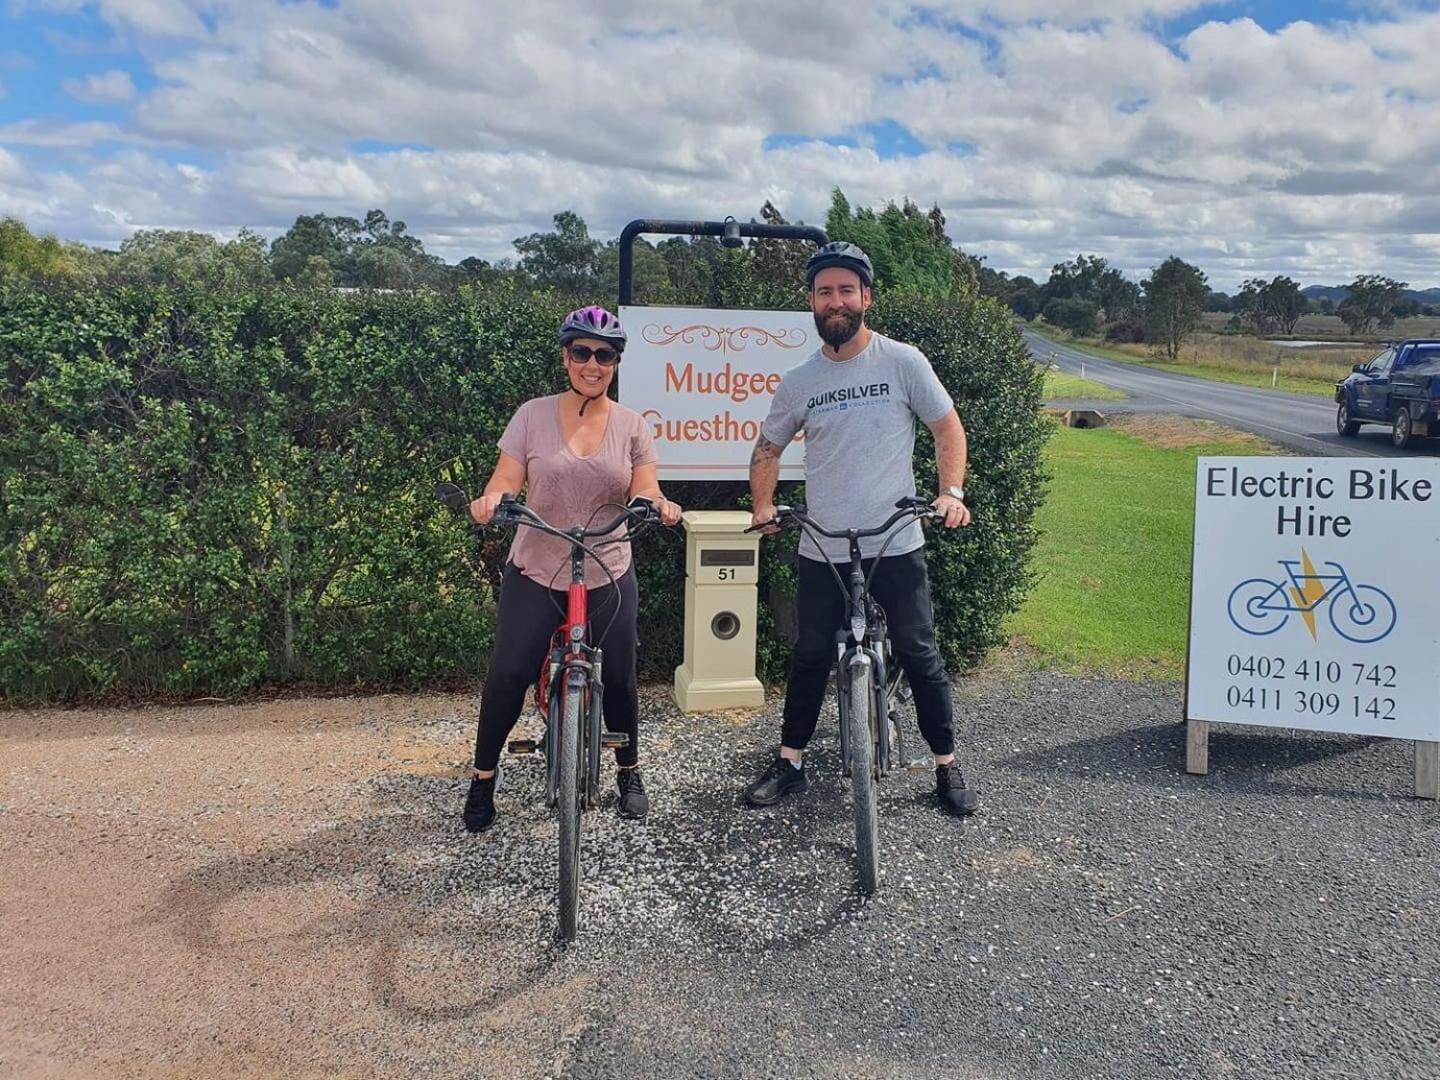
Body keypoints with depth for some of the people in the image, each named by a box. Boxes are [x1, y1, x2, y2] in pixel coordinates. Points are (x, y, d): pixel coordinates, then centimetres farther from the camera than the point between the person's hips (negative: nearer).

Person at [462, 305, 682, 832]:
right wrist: (490, 499, -26)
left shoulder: (631, 424, 2)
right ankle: (483, 780, 15)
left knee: (618, 679, 7)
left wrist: (659, 505, -25)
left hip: (607, 577, 1)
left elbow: (643, 491, -2)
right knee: (508, 674, -5)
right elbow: (506, 479, -4)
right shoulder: (533, 415, -1)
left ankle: (629, 774, 30)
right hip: (534, 573, -1)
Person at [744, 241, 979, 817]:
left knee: (920, 656, 6)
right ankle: (790, 763, 27)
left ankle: (947, 767, 21)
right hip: (822, 551, 2)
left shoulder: (902, 361, -3)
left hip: (896, 546, -2)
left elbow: (948, 428, 3)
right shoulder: (798, 382, 4)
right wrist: (763, 506, 4)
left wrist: (951, 492, -10)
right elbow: (768, 448, 16)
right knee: (810, 658, 13)